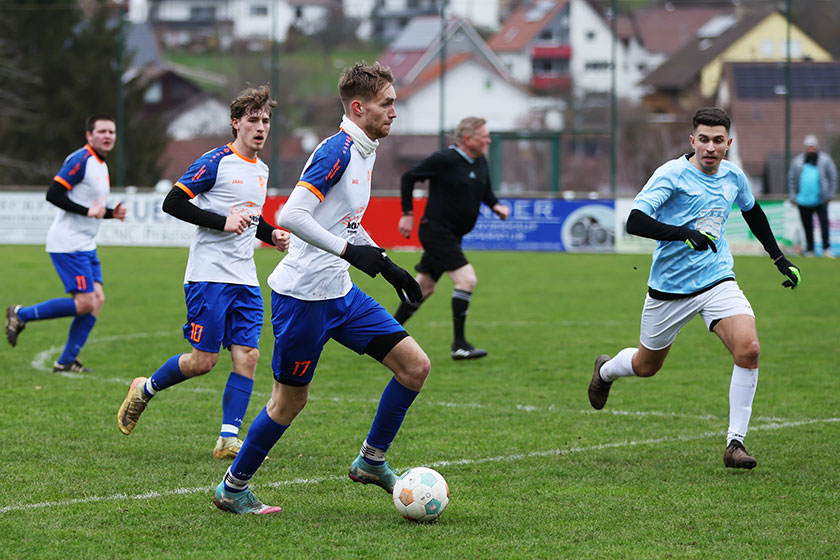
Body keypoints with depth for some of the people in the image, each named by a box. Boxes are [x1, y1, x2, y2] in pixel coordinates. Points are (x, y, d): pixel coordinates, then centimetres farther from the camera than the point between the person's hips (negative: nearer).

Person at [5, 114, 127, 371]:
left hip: (86, 246, 10)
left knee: (97, 299, 1)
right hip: (68, 244, -10)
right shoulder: (80, 160, -14)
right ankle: (21, 315, 2)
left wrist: (111, 213, 7)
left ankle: (66, 361, 7)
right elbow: (53, 194, -21)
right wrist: (87, 211, -23)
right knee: (85, 303, -13)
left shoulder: (101, 166, 16)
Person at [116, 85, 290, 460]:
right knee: (204, 360, -6)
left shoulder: (261, 169, 16)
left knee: (247, 356, -5)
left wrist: (271, 235, 13)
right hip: (209, 275, -7)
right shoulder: (216, 162, -9)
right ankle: (145, 390, 19)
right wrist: (223, 222, -20)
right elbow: (173, 203, -13)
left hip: (245, 280, 7)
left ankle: (229, 439, -3)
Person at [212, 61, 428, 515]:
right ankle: (232, 488, 18)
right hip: (303, 294, -9)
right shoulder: (338, 151, -17)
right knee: (290, 400, 1)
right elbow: (291, 215, -27)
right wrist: (349, 250, -30)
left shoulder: (364, 152, 13)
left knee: (415, 366, 1)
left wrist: (386, 266, 21)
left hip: (339, 292, 9)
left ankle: (371, 460, 14)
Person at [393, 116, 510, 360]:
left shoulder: (480, 163, 7)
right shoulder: (445, 160, -16)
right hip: (436, 230, -9)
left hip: (453, 235, 9)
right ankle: (459, 345, -14)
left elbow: (485, 190, 25)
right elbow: (408, 177, -7)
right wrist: (408, 214, -8)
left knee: (424, 288, 15)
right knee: (467, 280, -17)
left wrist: (496, 205, 3)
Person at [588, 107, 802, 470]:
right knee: (646, 365, 15)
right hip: (669, 287, -3)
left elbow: (753, 212, 25)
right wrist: (685, 234, -38)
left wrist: (780, 260, 28)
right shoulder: (672, 174, -15)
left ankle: (735, 443, -15)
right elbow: (634, 222, -26)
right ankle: (606, 370, 53)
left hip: (717, 280, 3)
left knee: (748, 349, -22)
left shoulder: (733, 176, 2)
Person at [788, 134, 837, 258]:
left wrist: (830, 195, 2)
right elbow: (791, 179, 14)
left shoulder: (825, 160, 6)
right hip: (803, 200, 2)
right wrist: (793, 196, 6)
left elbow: (833, 177, 9)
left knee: (824, 223, -14)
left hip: (820, 200, -2)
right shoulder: (798, 161, 10)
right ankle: (809, 250, 14)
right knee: (807, 226, 6)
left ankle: (826, 249, -12)